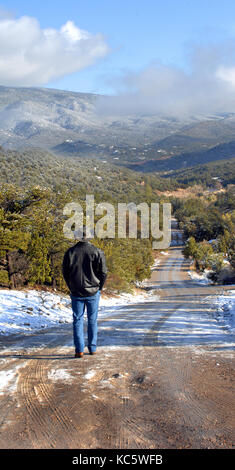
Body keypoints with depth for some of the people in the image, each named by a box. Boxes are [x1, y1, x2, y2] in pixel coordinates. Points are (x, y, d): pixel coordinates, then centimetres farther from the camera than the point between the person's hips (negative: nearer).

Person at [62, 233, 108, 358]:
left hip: (76, 293, 1)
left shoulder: (70, 252, 2)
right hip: (93, 292, -1)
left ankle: (79, 350, 2)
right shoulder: (97, 252, -4)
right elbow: (103, 272, -5)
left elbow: (65, 273, 6)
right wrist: (99, 288, 8)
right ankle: (93, 348, 14)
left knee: (77, 320, 6)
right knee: (92, 321, 10)